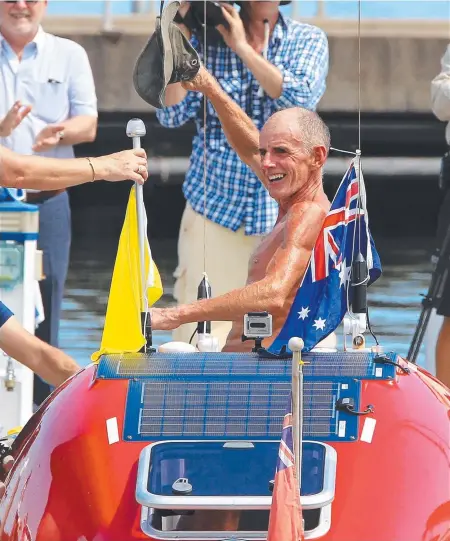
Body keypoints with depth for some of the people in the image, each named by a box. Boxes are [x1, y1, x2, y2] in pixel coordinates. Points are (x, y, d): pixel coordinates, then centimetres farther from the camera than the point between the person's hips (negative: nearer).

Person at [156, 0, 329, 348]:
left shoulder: (309, 41, 6)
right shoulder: (205, 41, 5)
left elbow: (300, 98, -13)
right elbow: (172, 114, -4)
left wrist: (243, 47, -13)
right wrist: (182, 36, -8)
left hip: (285, 210, 0)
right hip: (215, 207, 0)